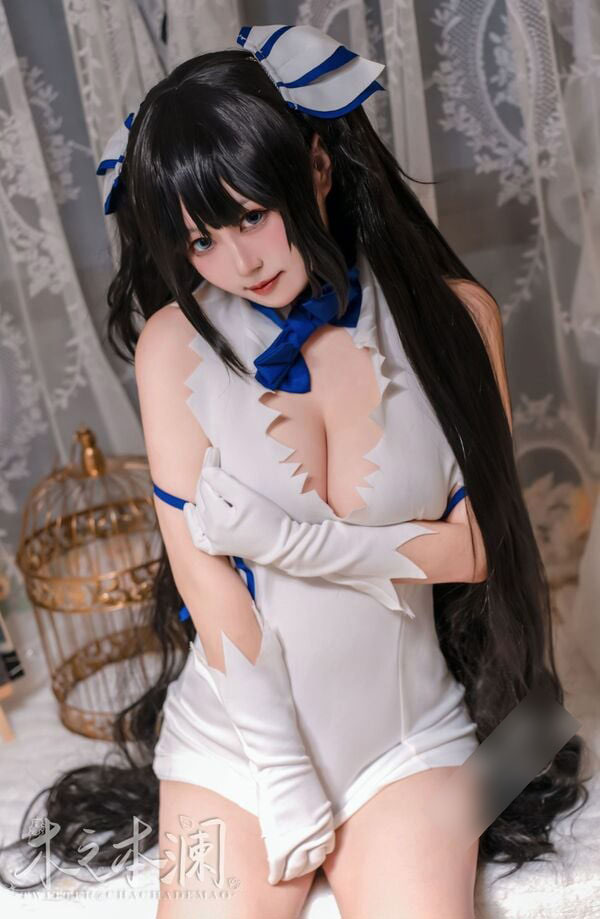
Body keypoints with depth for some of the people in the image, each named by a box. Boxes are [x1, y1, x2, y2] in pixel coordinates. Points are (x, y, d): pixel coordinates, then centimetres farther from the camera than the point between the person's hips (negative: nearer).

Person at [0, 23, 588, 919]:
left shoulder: (453, 314, -6)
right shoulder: (176, 340, -8)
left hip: (405, 723, 1)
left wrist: (293, 541, -16)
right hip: (239, 723, 0)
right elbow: (200, 570, -10)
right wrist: (286, 783, -11)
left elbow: (476, 545, -4)